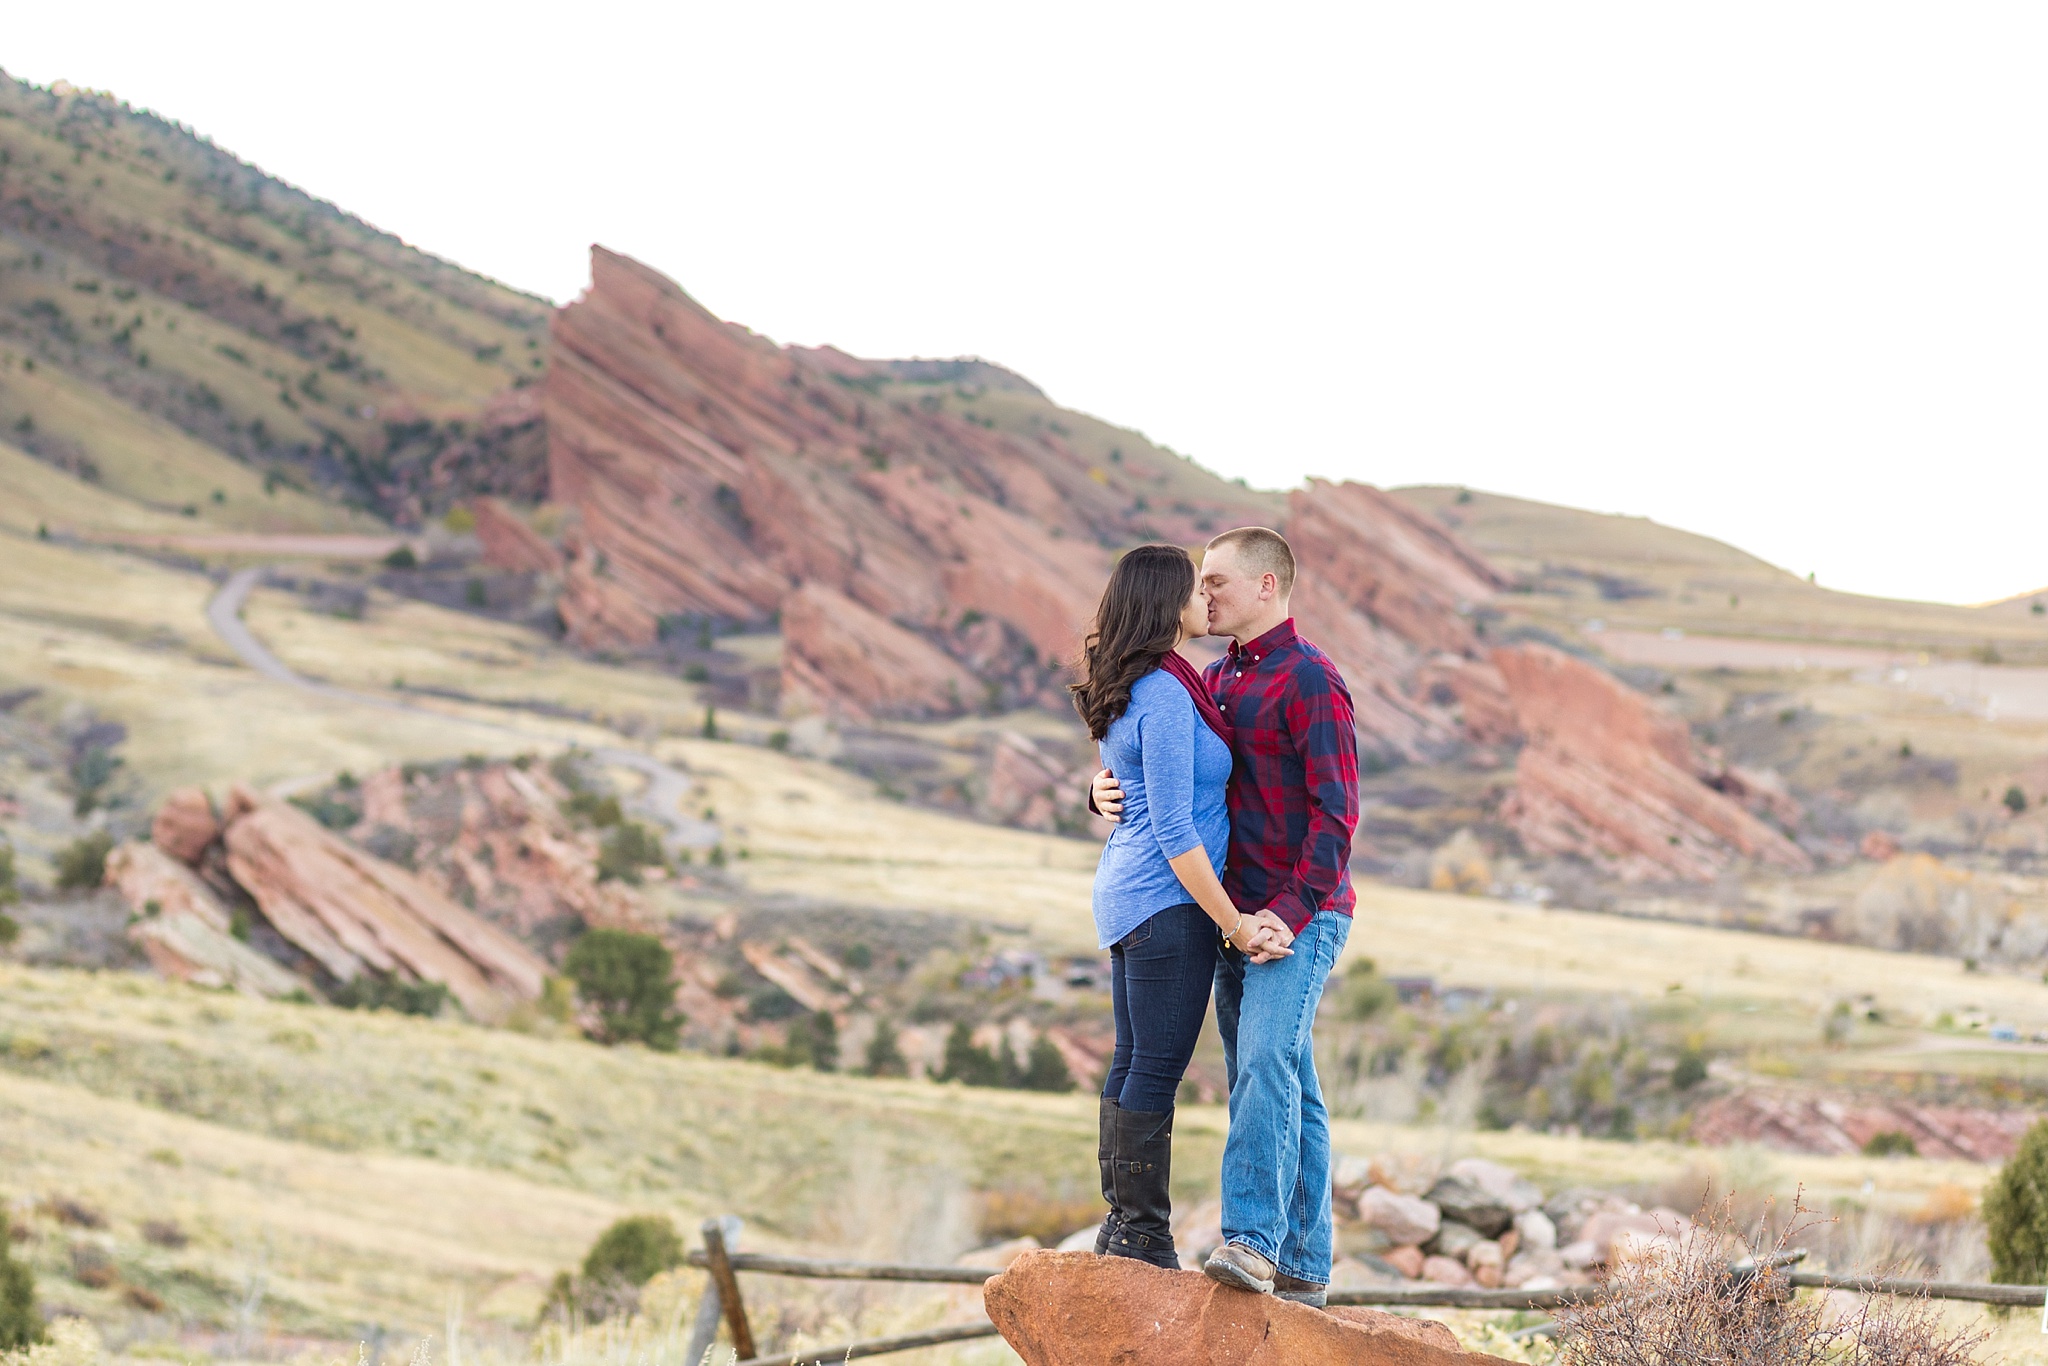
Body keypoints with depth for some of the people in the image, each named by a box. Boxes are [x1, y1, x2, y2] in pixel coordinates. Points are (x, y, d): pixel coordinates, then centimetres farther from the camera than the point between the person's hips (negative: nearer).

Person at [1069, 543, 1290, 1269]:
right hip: (1169, 902, -10)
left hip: (1125, 891, 10)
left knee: (1133, 1065, 13)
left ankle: (1122, 1229, 18)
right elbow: (1173, 831, -21)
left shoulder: (1125, 691, 10)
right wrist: (1233, 922, -17)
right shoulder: (1165, 697, -19)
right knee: (1157, 1068, -5)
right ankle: (1143, 1239, -1)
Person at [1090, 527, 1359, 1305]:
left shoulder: (1310, 680, -11)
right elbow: (1148, 762, 21)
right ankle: (1301, 1266, 8)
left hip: (1301, 918, -9)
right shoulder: (1216, 683, 16)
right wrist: (1105, 789, -4)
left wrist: (1291, 912, -25)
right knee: (1283, 1092, 7)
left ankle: (1251, 1241, -31)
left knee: (1266, 1065, -23)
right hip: (1237, 917, 9)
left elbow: (1337, 811, -18)